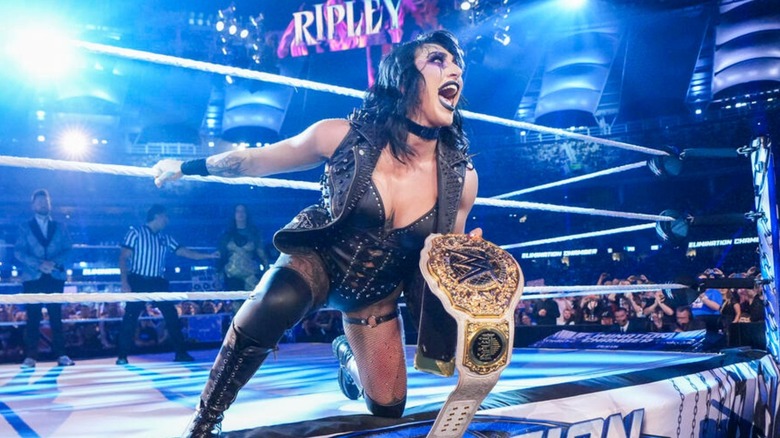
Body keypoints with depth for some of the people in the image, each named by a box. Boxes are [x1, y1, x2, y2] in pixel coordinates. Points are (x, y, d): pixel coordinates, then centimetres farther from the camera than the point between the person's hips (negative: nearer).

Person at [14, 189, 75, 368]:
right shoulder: (25, 227, 8)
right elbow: (19, 252, -2)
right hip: (33, 278, -1)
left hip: (55, 277, 1)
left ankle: (61, 355, 1)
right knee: (33, 317, -1)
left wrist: (54, 262, -14)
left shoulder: (60, 227, 11)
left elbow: (68, 249, 4)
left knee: (56, 316, 1)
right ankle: (30, 356, 1)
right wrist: (39, 264, -16)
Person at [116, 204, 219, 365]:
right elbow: (123, 257, -6)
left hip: (158, 283, 5)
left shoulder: (165, 238, 12)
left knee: (172, 316, 2)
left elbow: (185, 252, 13)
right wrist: (124, 282, -16)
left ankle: (181, 353, 10)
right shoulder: (135, 233, -2)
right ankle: (122, 356, 5)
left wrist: (209, 256, 9)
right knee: (130, 318, -5)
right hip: (138, 282, -5)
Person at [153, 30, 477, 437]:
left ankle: (347, 354, 49)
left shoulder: (461, 176, -19)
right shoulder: (342, 136, -24)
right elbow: (257, 159, -7)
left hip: (376, 293, 4)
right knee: (276, 302, -39)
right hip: (318, 258, -3)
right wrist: (188, 166, 5)